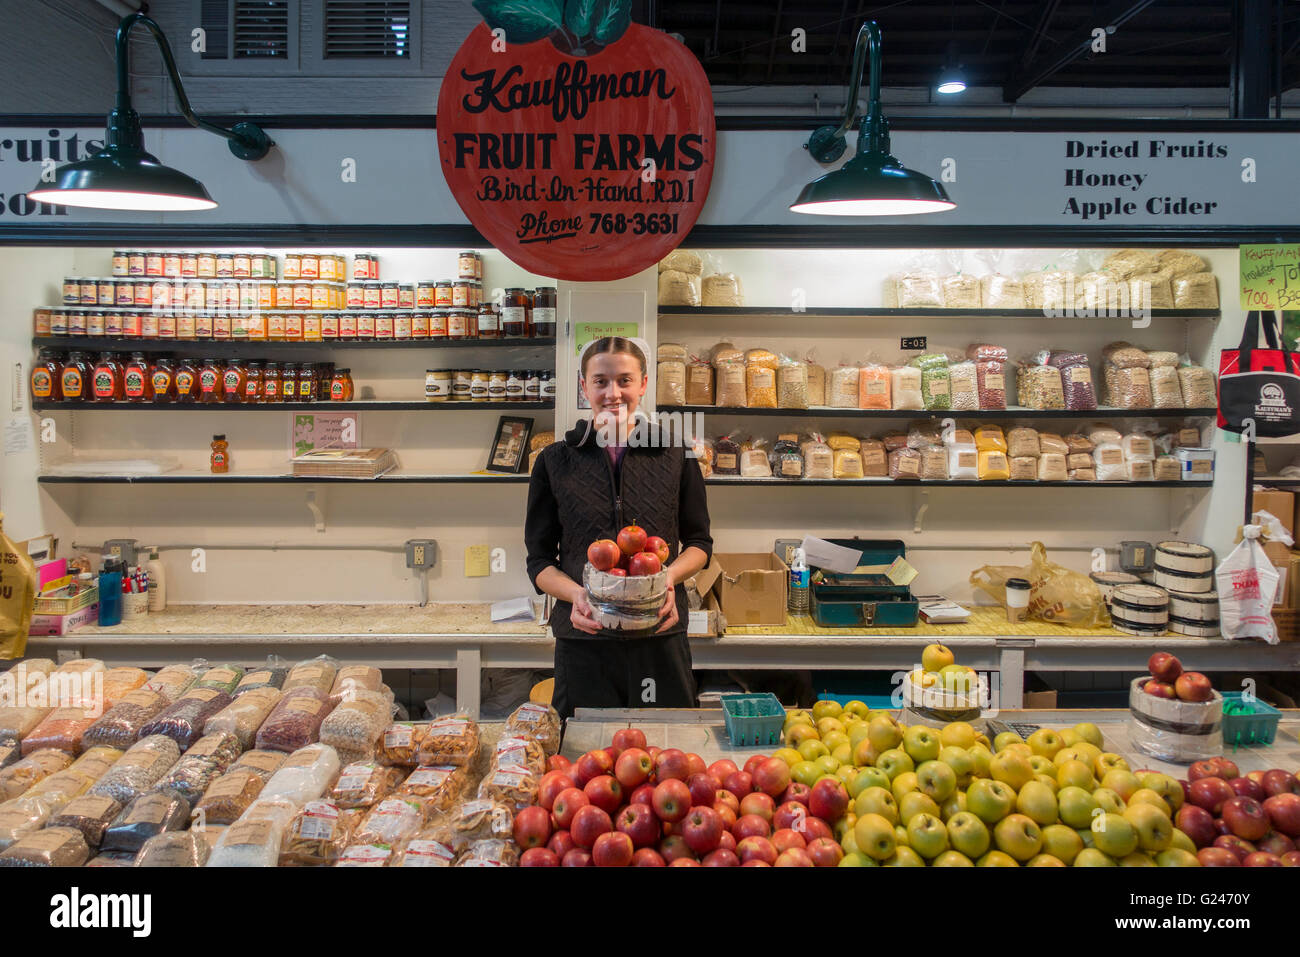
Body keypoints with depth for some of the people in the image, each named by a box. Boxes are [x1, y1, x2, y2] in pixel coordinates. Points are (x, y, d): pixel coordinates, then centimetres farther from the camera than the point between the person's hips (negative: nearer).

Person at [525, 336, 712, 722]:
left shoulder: (675, 456, 5)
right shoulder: (555, 461, 5)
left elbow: (698, 542, 13)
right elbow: (539, 560, 7)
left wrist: (670, 576, -9)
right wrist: (575, 593, -13)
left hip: (660, 636, 1)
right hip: (583, 640, 0)